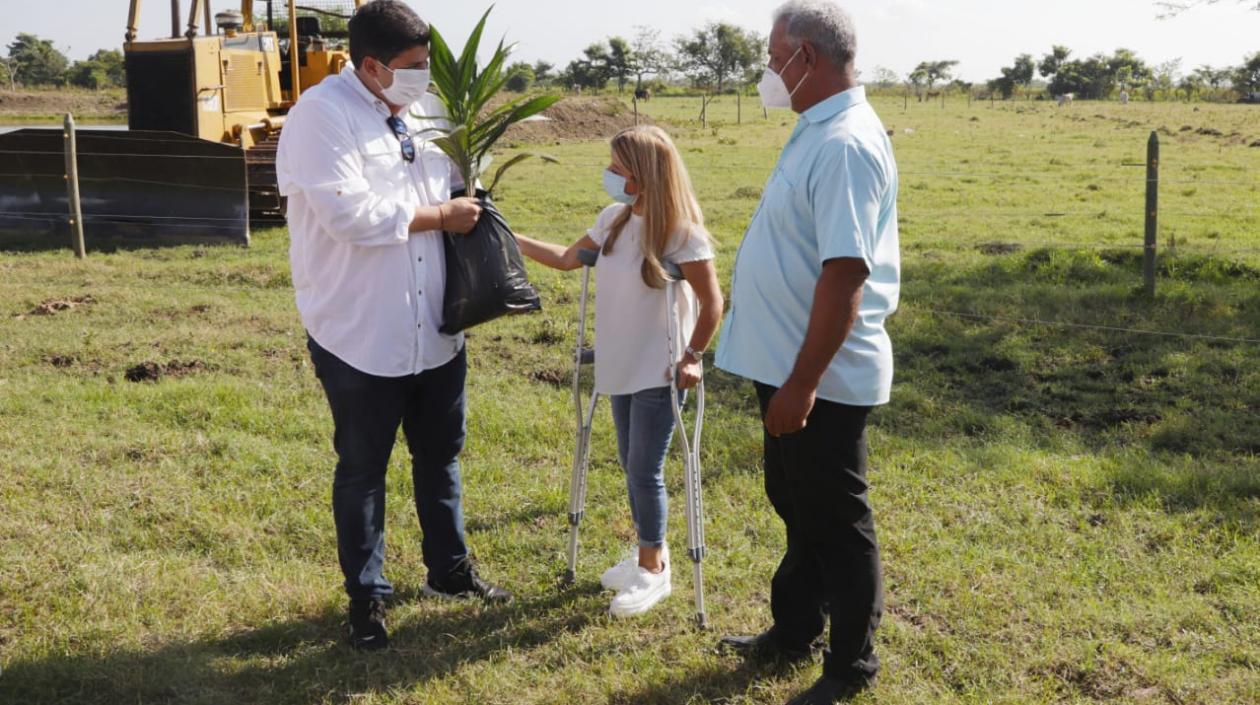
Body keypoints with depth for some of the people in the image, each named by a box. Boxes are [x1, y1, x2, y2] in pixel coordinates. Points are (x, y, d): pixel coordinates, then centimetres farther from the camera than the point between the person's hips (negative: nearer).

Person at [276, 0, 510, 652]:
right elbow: (348, 212, -26)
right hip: (360, 335, -7)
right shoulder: (322, 113, -15)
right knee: (363, 469, 9)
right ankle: (366, 596, 25)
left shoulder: (419, 113, 7)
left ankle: (448, 569, 39)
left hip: (435, 328, 7)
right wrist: (441, 216, -17)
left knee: (440, 456, 20)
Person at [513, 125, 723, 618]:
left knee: (645, 470, -2)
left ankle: (654, 571, 14)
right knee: (631, 466, 16)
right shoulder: (614, 219, 3)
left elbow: (712, 303, -13)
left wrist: (692, 357, -14)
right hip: (620, 367, 7)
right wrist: (509, 238, 10)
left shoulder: (681, 231, -18)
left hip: (658, 373, -7)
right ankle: (650, 552, 32)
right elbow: (566, 259, 14)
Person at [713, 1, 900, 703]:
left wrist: (802, 382, -27)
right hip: (789, 364, 10)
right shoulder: (820, 130, 10)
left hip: (823, 378, -10)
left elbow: (845, 275, -28)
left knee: (836, 520, 5)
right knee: (798, 507, 22)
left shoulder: (845, 144, -22)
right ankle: (795, 629, 39)